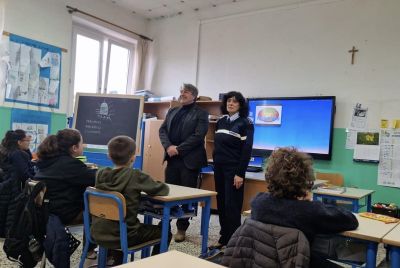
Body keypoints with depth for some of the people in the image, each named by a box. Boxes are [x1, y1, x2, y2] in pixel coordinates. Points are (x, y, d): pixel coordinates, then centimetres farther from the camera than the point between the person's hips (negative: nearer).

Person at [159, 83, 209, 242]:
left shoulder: (201, 114, -1)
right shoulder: (172, 111, 17)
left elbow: (198, 136, -13)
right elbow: (162, 130, 9)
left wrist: (178, 149, -16)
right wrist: (168, 146, -9)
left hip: (189, 160, -5)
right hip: (172, 158, 5)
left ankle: (182, 228, 16)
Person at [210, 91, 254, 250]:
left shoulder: (245, 123, -6)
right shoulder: (221, 122, 11)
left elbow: (247, 150, -11)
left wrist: (240, 173, -16)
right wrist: (215, 162, 11)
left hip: (233, 169, -6)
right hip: (219, 168, 6)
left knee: (232, 206, -3)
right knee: (221, 204, 10)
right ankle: (223, 238, 20)